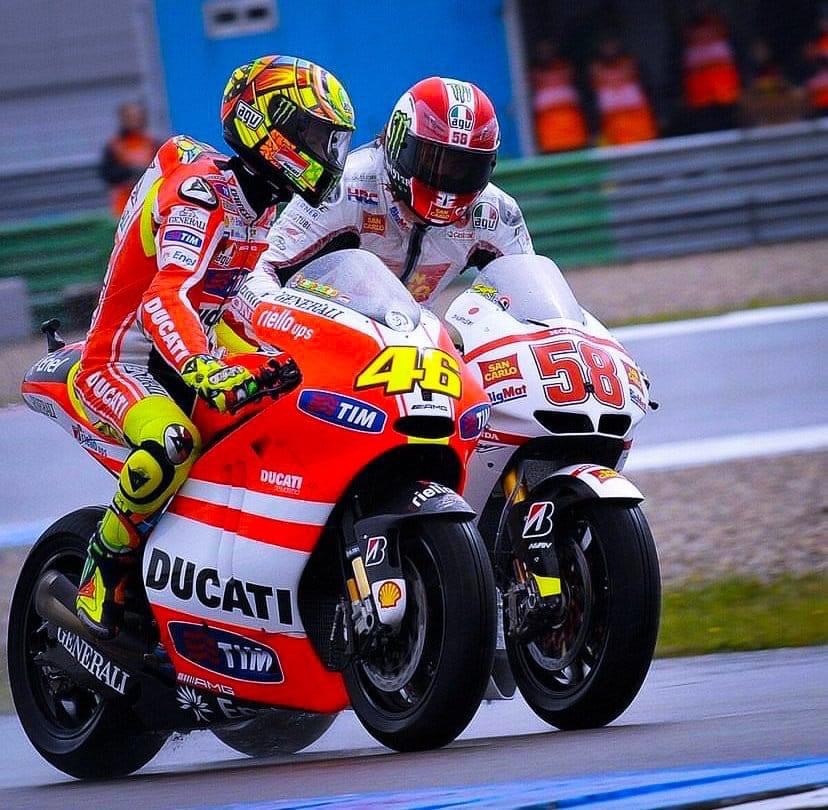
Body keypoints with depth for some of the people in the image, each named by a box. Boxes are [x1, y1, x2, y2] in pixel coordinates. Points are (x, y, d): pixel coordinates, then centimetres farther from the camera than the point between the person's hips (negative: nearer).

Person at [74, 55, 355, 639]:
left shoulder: (264, 205, 6)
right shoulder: (200, 194, -23)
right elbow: (165, 300, -40)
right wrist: (206, 373, -57)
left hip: (198, 348, 9)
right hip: (124, 363, -9)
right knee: (172, 446, -38)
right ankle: (107, 564, -16)